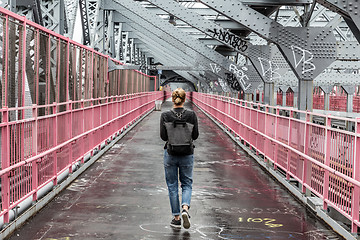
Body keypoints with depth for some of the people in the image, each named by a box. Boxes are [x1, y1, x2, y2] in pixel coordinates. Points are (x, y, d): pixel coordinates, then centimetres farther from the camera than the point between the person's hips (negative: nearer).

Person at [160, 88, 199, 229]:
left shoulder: (165, 115, -8)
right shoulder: (191, 115, -6)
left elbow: (163, 136, -11)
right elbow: (195, 135, -5)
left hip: (170, 154, 0)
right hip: (187, 154, 1)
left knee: (172, 185, 11)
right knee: (187, 183, 15)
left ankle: (176, 218, 13)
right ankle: (185, 208, -11)